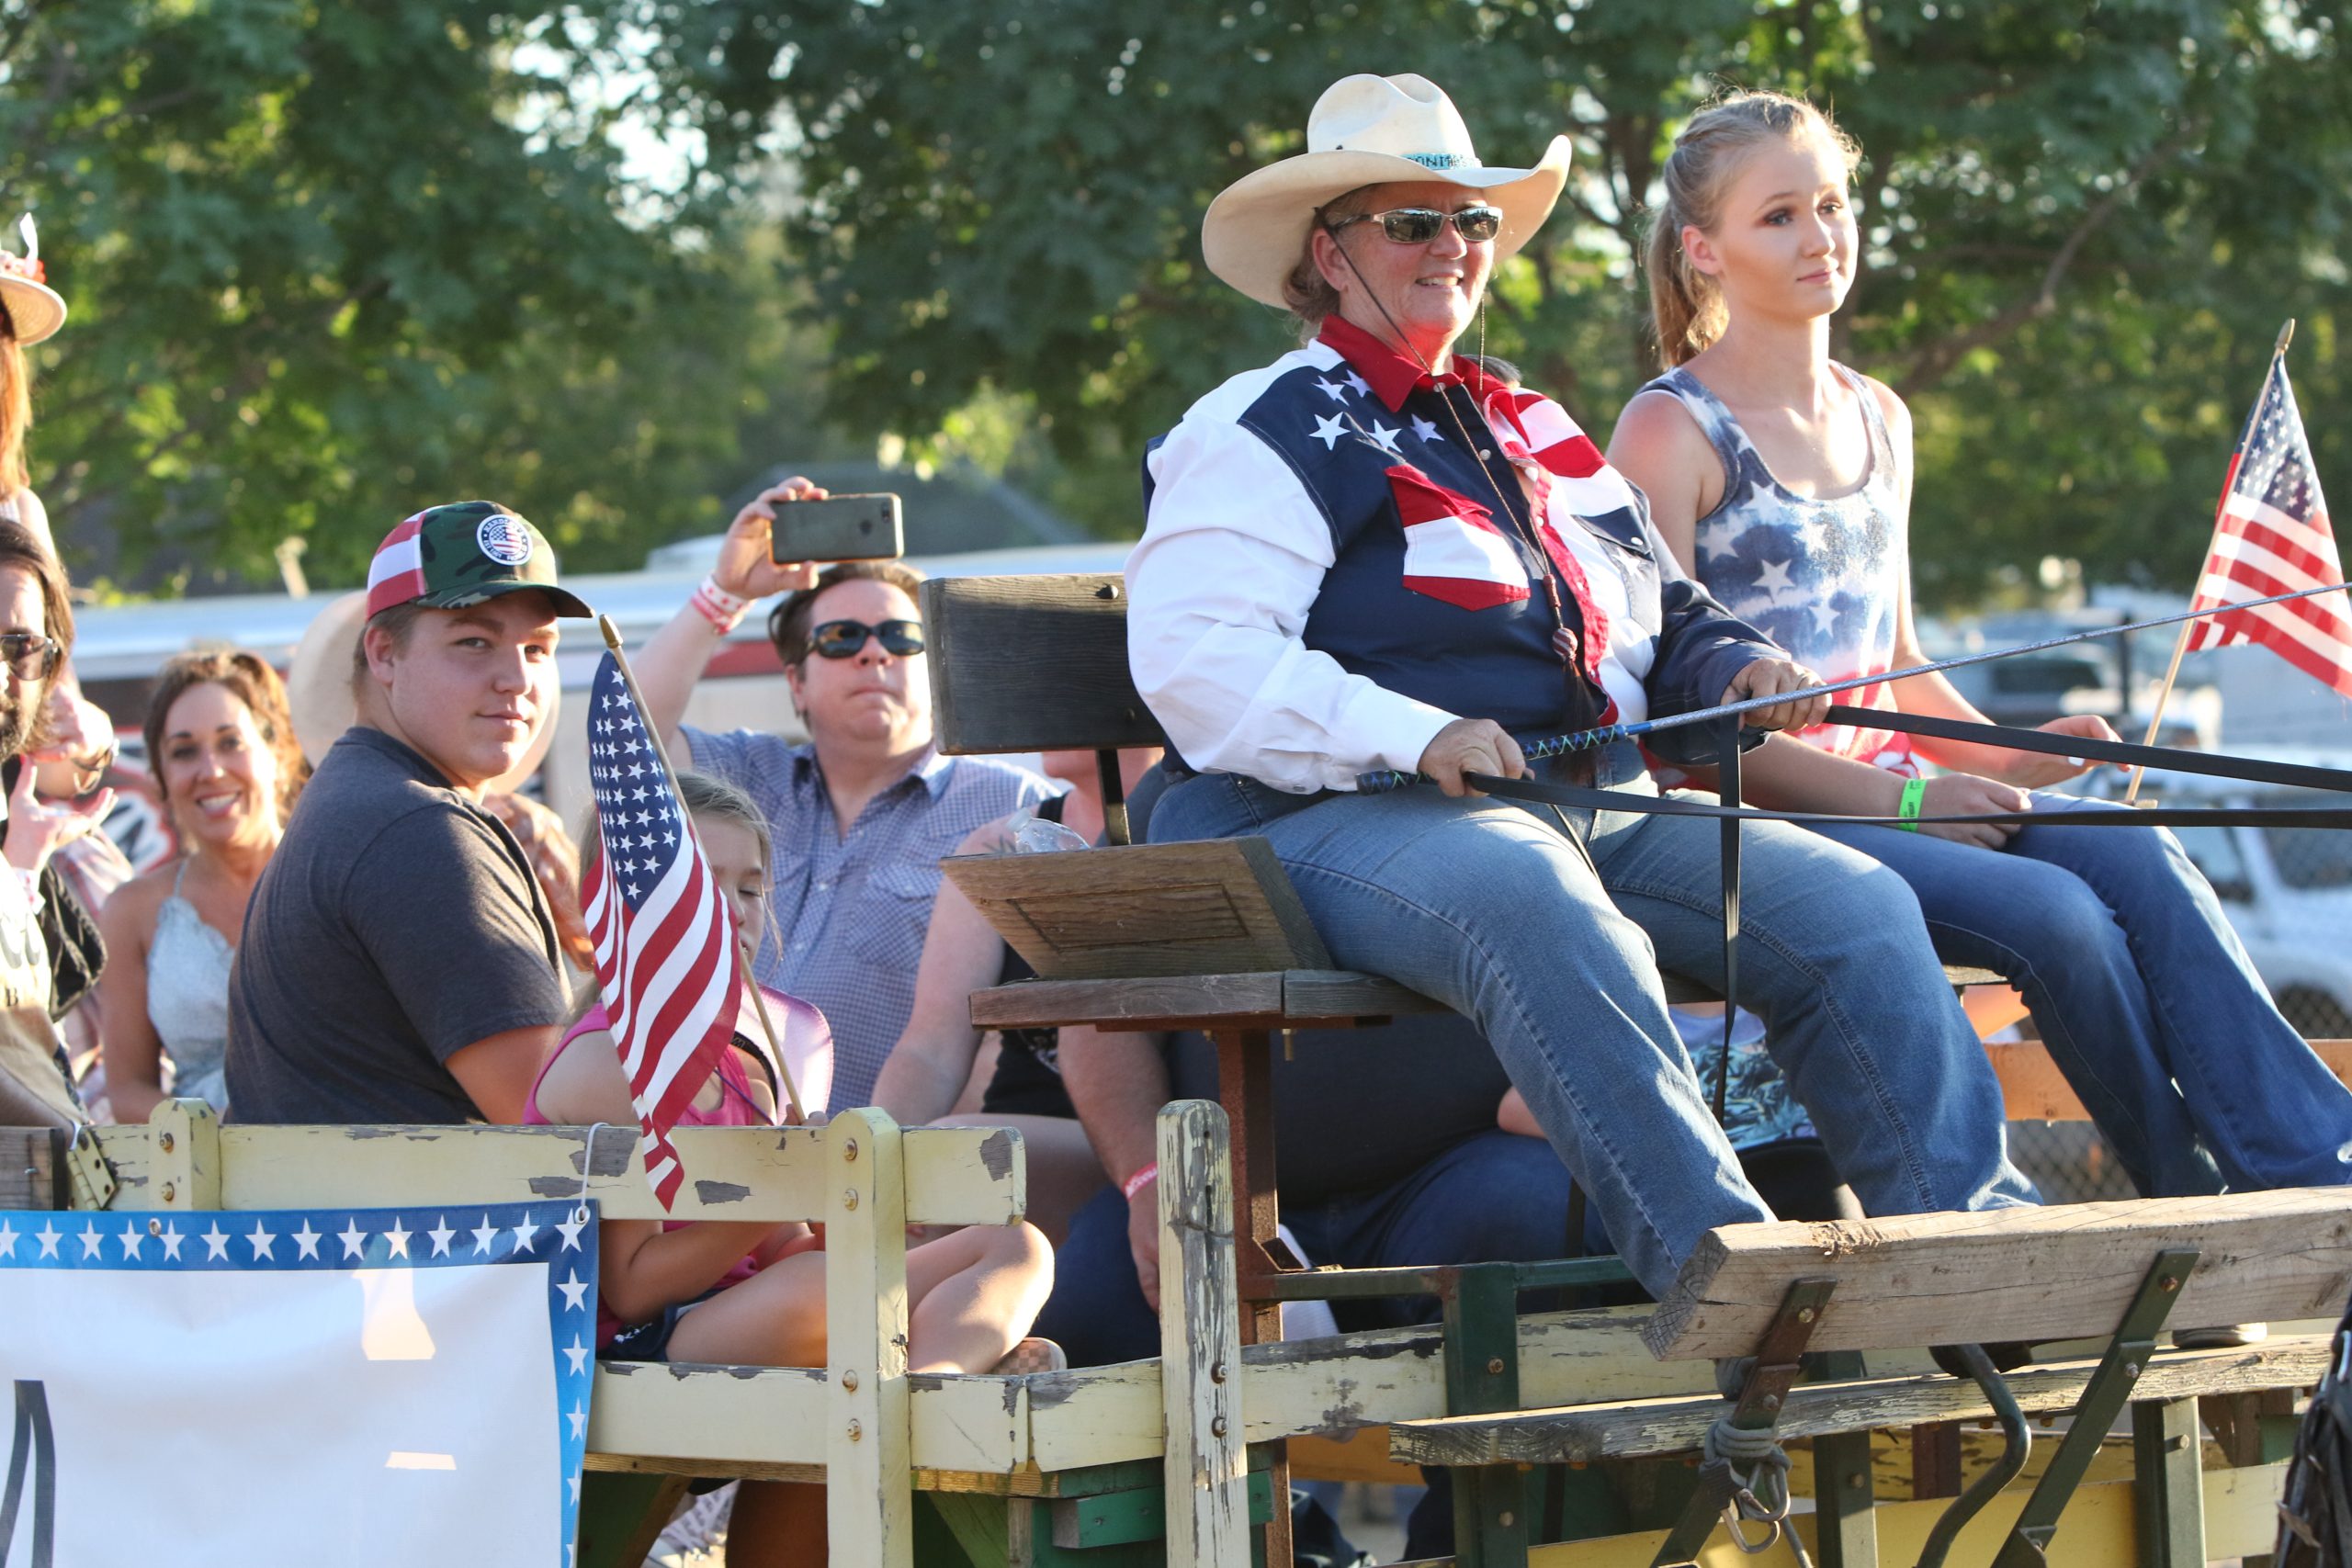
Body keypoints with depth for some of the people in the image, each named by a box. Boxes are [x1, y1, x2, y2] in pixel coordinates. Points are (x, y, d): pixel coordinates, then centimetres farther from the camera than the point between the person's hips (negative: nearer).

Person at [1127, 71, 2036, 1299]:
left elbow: (1664, 617, 36)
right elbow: (1191, 656, -11)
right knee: (1538, 904, -41)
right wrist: (1409, 736, -22)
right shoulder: (1267, 434, 4)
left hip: (1596, 804, 8)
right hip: (1349, 820, -8)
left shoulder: (1531, 433, 29)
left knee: (1852, 902, -13)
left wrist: (1734, 668, 10)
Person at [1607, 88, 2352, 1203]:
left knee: (2133, 855, -22)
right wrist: (1894, 797, -19)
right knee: (2053, 912, -28)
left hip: (1885, 787, 7)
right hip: (1753, 817, -6)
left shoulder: (1878, 421, 17)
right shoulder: (1671, 432, -6)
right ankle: (2205, 1214, -18)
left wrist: (1997, 757, 3)